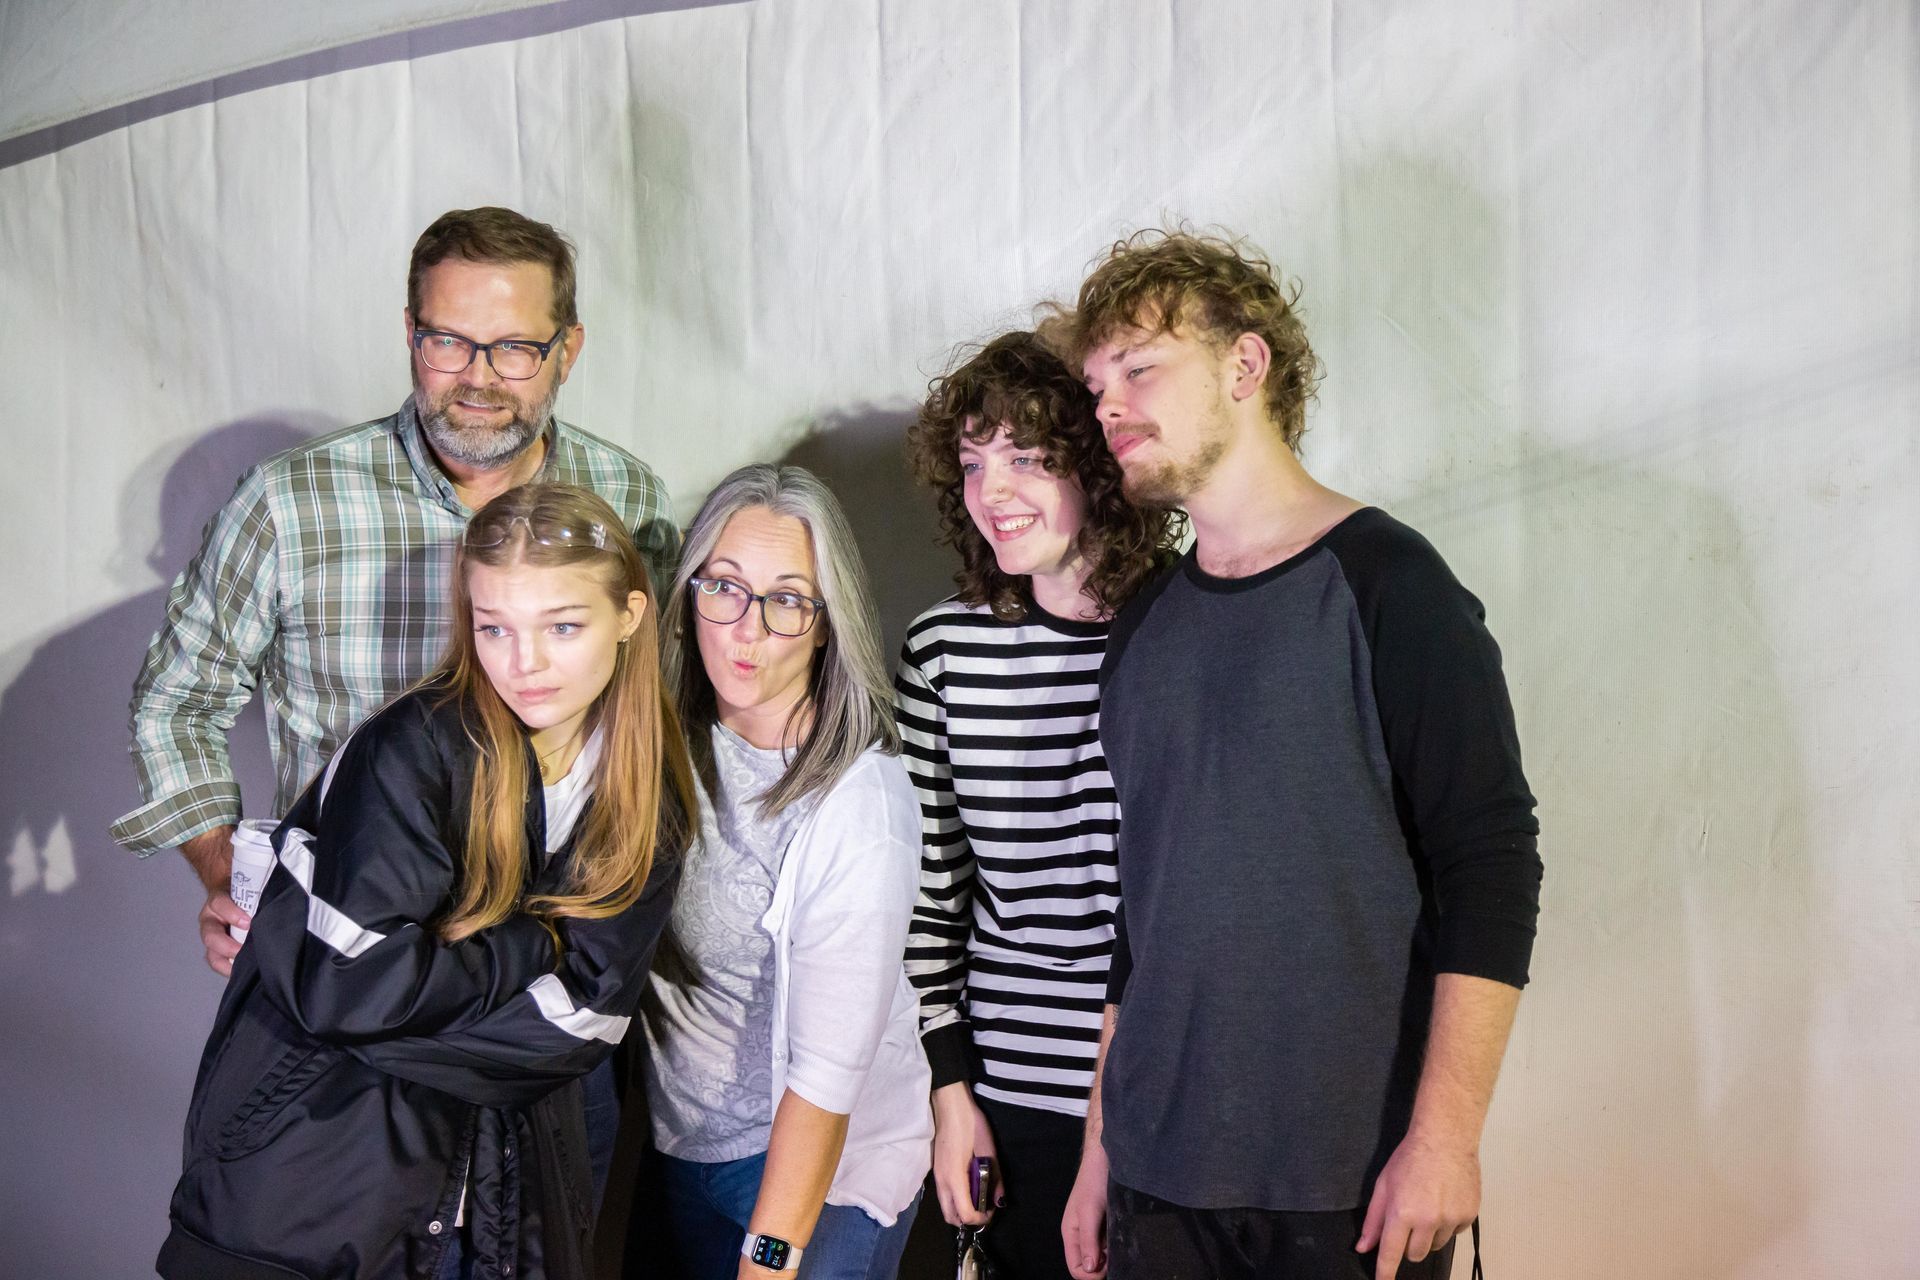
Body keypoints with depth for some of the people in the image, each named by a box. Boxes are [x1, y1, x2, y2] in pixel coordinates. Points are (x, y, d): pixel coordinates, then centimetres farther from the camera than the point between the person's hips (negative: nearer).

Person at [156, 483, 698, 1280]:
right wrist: (537, 941, -15)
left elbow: (590, 1015, -11)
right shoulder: (415, 749, -17)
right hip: (318, 1167, -4)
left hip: (507, 1176, 4)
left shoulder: (654, 796, -3)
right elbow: (348, 986, -25)